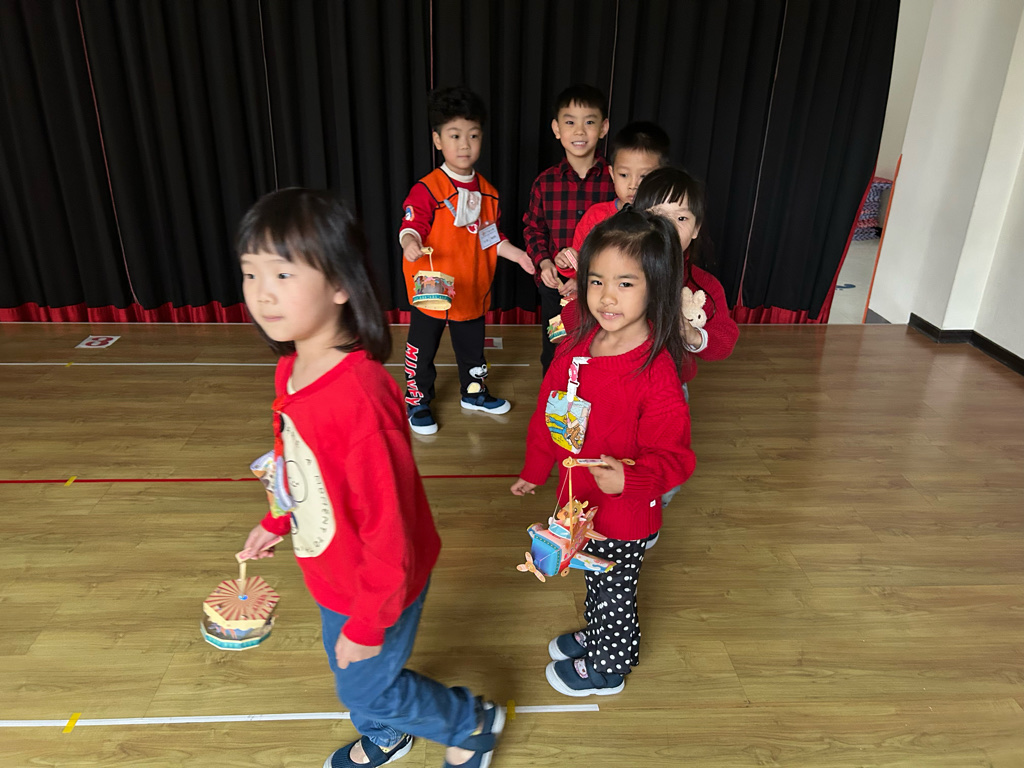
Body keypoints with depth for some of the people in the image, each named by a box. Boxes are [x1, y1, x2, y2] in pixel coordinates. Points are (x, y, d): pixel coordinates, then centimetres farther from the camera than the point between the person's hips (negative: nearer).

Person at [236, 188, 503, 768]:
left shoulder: (359, 400, -38)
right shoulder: (292, 369, -9)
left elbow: (389, 527, -29)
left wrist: (368, 624, -19)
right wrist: (277, 522, 18)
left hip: (379, 587, -8)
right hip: (334, 573, 8)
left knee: (367, 688, 17)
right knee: (348, 673, 30)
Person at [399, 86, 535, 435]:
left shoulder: (487, 191, 5)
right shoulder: (426, 189, -15)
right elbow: (411, 225, -24)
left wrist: (515, 254, 1)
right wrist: (410, 243, -45)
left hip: (472, 291, 5)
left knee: (472, 348, 21)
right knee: (423, 351, 9)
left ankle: (474, 393, 42)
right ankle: (417, 402, 27)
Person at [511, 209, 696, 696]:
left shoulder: (656, 373, -29)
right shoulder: (576, 347, -7)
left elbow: (672, 457, -24)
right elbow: (547, 412, 7)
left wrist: (629, 479, -43)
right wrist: (534, 471, 17)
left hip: (625, 517, -6)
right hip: (582, 502, 6)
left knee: (613, 592, 18)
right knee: (597, 583, 30)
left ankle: (607, 669, 45)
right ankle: (596, 637, 57)